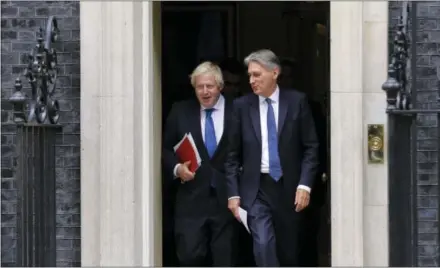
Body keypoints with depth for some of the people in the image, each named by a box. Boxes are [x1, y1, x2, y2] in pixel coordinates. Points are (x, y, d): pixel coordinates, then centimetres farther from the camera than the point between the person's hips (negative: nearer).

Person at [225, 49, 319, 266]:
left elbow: (310, 147, 0)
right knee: (263, 246, -14)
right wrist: (233, 193, -2)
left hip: (289, 188, 1)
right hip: (255, 188, 0)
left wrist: (305, 185, -9)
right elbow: (233, 154, 4)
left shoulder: (296, 101, 0)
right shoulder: (242, 106, 1)